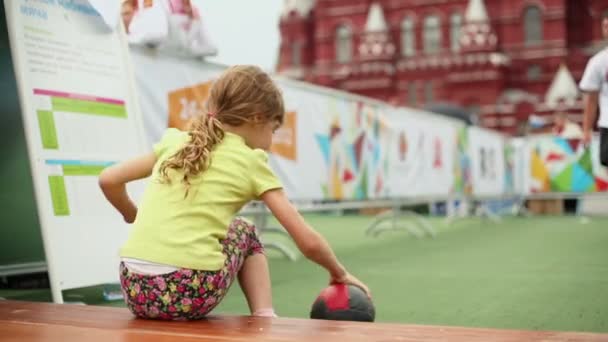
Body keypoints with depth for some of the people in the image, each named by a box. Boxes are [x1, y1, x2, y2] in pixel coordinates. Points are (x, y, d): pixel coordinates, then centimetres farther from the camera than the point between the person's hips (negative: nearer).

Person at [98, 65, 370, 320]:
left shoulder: (174, 141, 16)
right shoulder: (251, 161, 6)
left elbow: (108, 180, 16)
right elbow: (308, 242, 5)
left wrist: (134, 216, 34)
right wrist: (338, 273, 23)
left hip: (135, 288, 4)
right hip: (191, 292, -3)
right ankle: (264, 316, 18)